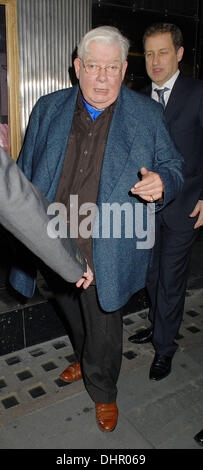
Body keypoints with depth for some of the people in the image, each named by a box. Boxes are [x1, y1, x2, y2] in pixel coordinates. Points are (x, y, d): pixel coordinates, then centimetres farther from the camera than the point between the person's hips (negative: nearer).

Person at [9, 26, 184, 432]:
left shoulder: (147, 115, -3)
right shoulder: (47, 109, 3)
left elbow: (173, 166, 3)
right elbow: (27, 171, 8)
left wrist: (162, 182, -22)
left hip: (106, 254, -3)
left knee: (103, 328, 12)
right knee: (74, 317, 25)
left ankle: (103, 391, 41)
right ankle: (83, 359, 56)